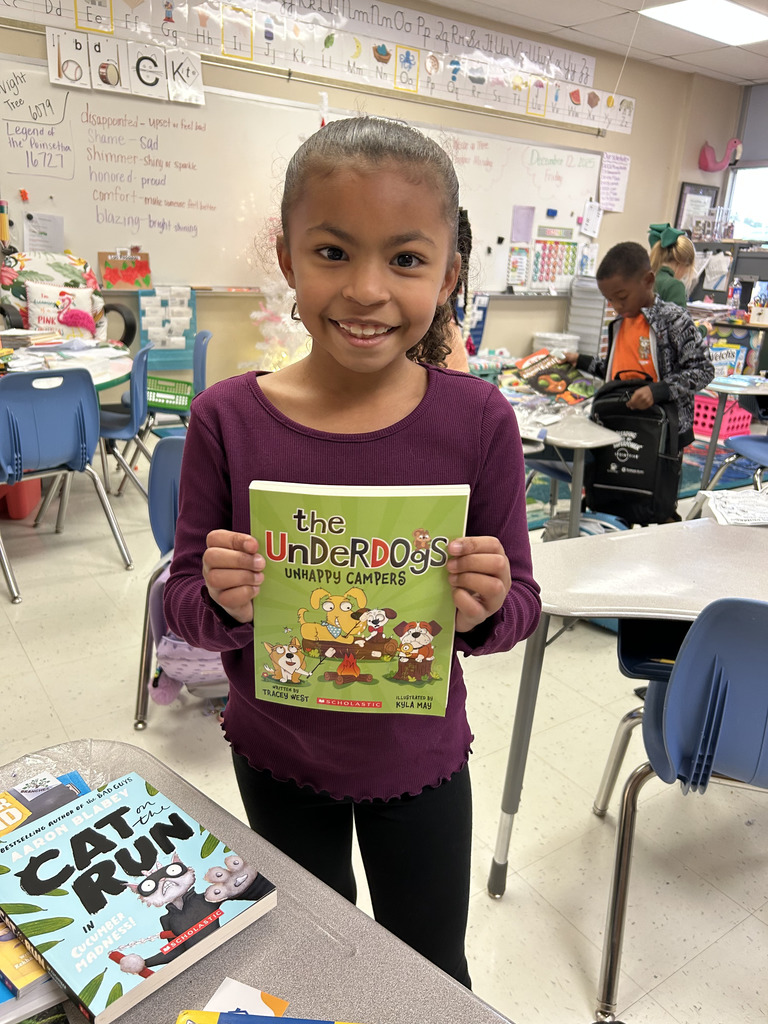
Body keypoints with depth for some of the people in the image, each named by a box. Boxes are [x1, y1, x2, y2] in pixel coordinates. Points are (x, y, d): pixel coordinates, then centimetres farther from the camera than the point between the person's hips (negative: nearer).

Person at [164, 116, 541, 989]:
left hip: (417, 758, 0)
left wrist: (486, 611, -30)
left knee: (430, 975, 23)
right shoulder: (227, 418, -16)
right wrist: (223, 604, -29)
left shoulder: (479, 421, -17)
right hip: (274, 757, 1)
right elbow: (183, 604, -7)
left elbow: (521, 605, -8)